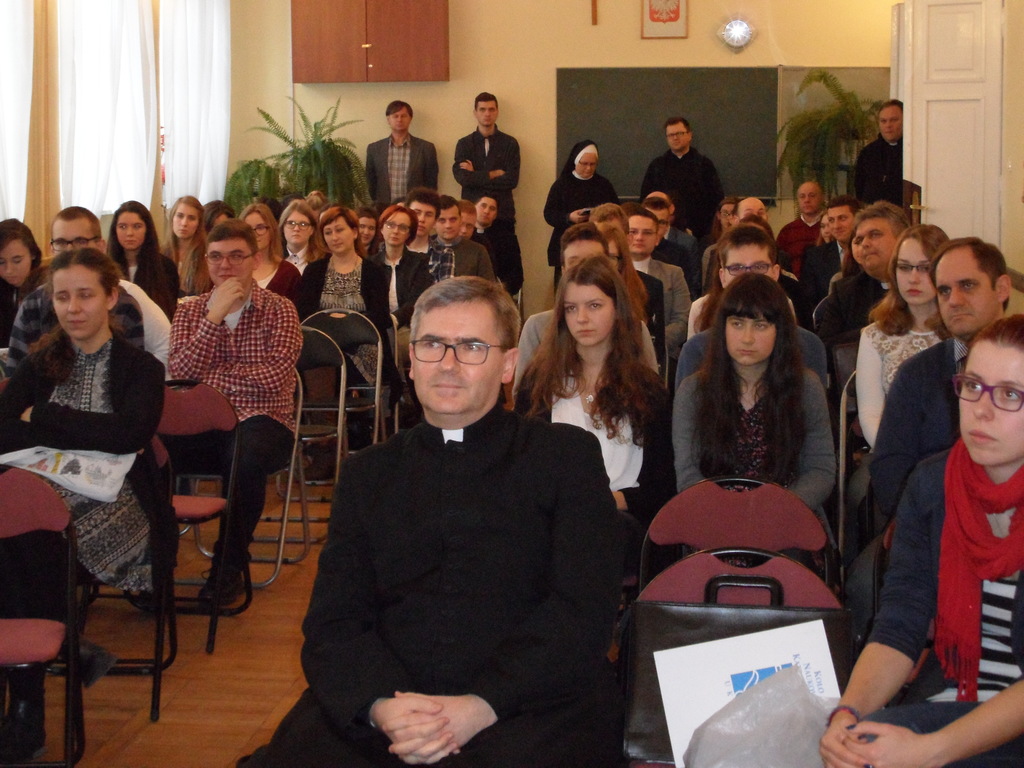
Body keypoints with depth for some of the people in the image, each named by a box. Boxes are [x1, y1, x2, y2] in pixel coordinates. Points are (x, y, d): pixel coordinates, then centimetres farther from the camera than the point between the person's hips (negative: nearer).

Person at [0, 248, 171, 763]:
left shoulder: (139, 368, 7)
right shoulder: (41, 365, 16)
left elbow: (131, 433, -14)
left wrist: (44, 419, -9)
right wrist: (89, 435, -12)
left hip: (115, 505, -3)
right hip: (48, 498, 3)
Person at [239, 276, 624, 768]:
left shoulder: (567, 455, 10)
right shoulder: (367, 473, 19)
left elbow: (584, 609, -1)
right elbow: (332, 623, 10)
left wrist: (482, 706, -14)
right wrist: (380, 703, -11)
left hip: (531, 705, -2)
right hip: (381, 712, 2)